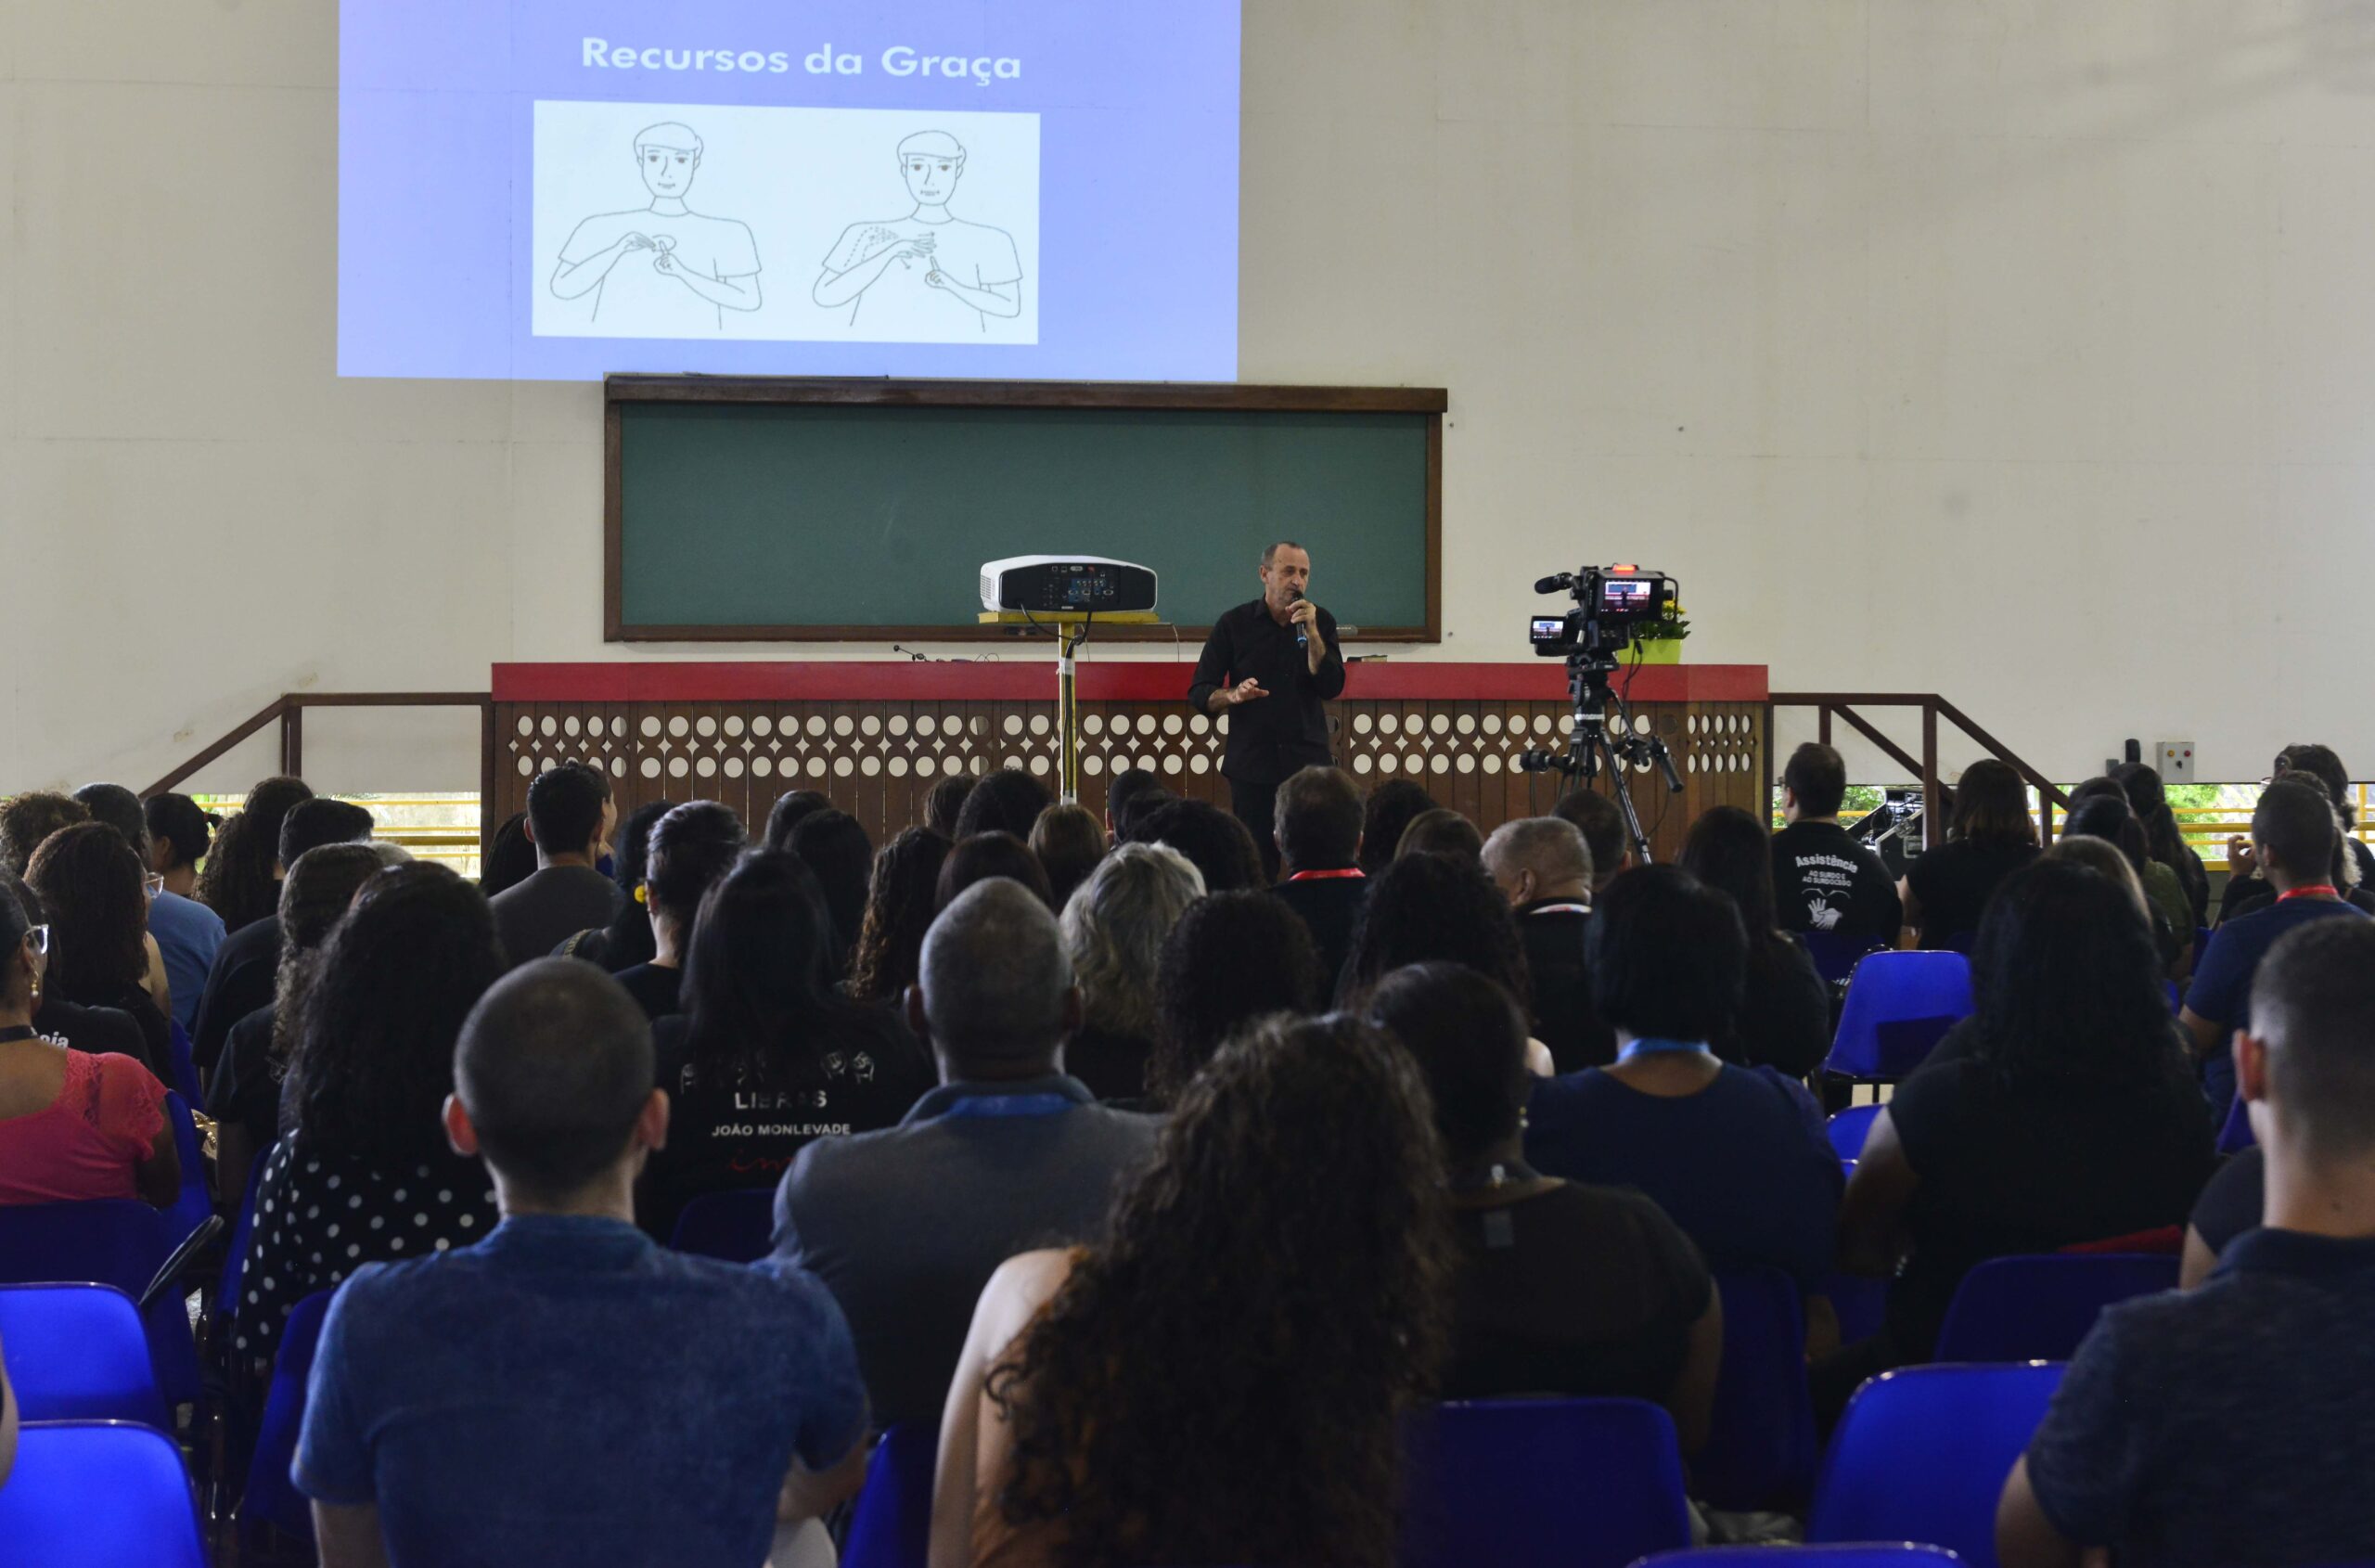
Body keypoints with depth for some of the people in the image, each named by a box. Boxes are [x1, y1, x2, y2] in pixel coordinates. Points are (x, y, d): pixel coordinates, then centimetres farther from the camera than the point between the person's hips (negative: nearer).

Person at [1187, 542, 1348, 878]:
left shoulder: (1320, 622, 8)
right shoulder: (1234, 623, 3)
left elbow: (1332, 688, -3)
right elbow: (1199, 694, 2)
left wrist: (1310, 632, -12)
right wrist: (1234, 695, -19)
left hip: (1307, 762, 1)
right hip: (1251, 765, -1)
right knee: (1254, 867, -3)